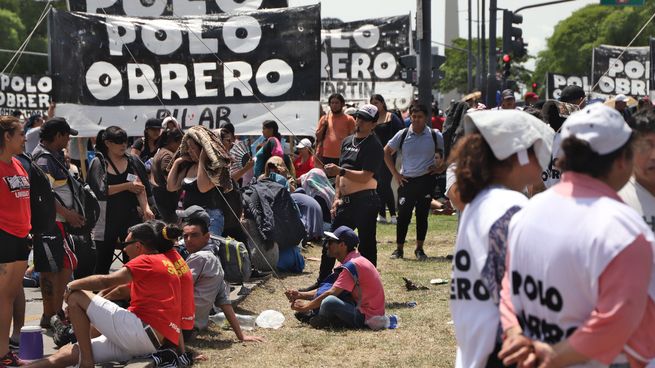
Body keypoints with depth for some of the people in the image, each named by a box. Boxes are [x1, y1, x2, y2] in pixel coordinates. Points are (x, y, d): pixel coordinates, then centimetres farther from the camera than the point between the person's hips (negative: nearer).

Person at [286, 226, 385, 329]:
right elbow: (330, 289, 15)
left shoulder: (352, 265, -17)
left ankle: (320, 322, -4)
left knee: (329, 301, -31)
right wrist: (301, 295, 5)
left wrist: (308, 306, -9)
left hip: (367, 318, -10)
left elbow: (331, 292, -20)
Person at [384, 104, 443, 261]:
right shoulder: (403, 135, 0)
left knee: (422, 215, 5)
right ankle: (399, 248, 10)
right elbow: (387, 152, 9)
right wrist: (395, 173, 3)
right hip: (406, 180, 0)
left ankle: (419, 248, 17)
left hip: (427, 180, 0)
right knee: (403, 215, -1)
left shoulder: (434, 136, -1)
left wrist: (439, 167, -1)